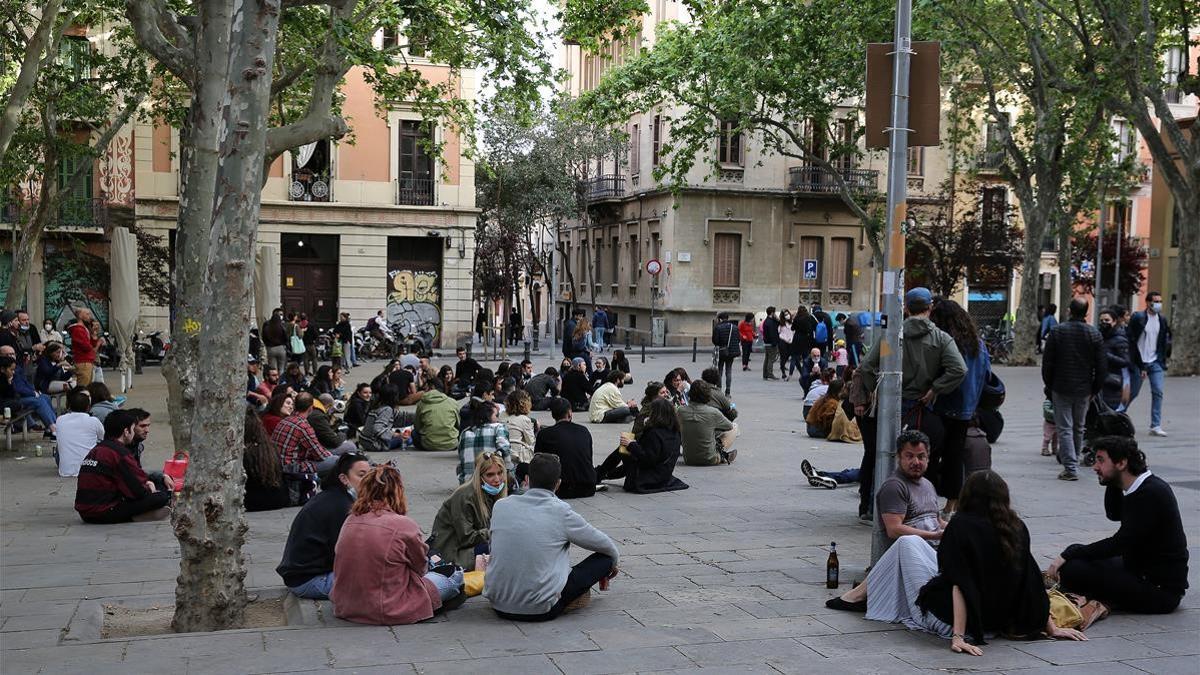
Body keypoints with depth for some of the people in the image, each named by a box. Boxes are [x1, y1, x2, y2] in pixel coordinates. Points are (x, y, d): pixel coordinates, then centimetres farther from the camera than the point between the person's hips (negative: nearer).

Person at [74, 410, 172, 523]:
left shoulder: (95, 450, 15)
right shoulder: (120, 453, -14)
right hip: (103, 514, -9)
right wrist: (149, 489, 9)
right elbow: (139, 491, -13)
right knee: (162, 497, -10)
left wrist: (145, 484, 13)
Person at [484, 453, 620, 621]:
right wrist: (615, 561, 31)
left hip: (498, 605, 4)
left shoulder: (501, 506, 0)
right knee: (605, 558, 7)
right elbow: (603, 544, 6)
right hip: (540, 610, -4)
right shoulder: (561, 512, -9)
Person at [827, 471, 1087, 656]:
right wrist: (1052, 628, 6)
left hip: (947, 621, -6)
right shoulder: (1017, 529, -3)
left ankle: (860, 594, 26)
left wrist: (958, 637, -27)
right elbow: (1031, 583, -1)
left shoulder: (962, 526, -18)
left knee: (908, 542, 12)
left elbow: (960, 583, -24)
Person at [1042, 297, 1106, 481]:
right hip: (1084, 390, 2)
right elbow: (1102, 367, 0)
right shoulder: (1095, 334, -2)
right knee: (1078, 428, 17)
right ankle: (1073, 463, 28)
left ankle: (1071, 468, -7)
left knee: (1065, 428, -1)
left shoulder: (1057, 331, -6)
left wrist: (1049, 385, 8)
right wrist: (1095, 389, 10)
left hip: (1061, 388, -2)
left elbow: (1047, 362, -4)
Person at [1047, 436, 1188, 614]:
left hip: (1161, 589, -10)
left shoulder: (1152, 493, -22)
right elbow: (1113, 514, 25)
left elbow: (1120, 543, -24)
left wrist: (1067, 556, -20)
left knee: (1071, 569, -23)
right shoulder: (1141, 487, 7)